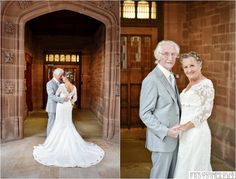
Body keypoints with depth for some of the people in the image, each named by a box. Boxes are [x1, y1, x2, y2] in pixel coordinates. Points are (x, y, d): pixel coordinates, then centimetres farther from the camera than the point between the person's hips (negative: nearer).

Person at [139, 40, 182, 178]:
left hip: (173, 137, 8)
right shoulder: (152, 80, -19)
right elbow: (145, 114, -19)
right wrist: (166, 131, -24)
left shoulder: (171, 76, 10)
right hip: (161, 139, -8)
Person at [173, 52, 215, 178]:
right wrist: (181, 127, 7)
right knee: (184, 167, 17)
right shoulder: (191, 84, 13)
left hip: (196, 132, -9)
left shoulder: (206, 84, -13)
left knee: (192, 169, 2)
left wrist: (185, 126, -22)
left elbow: (206, 112, -18)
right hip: (186, 133, 9)